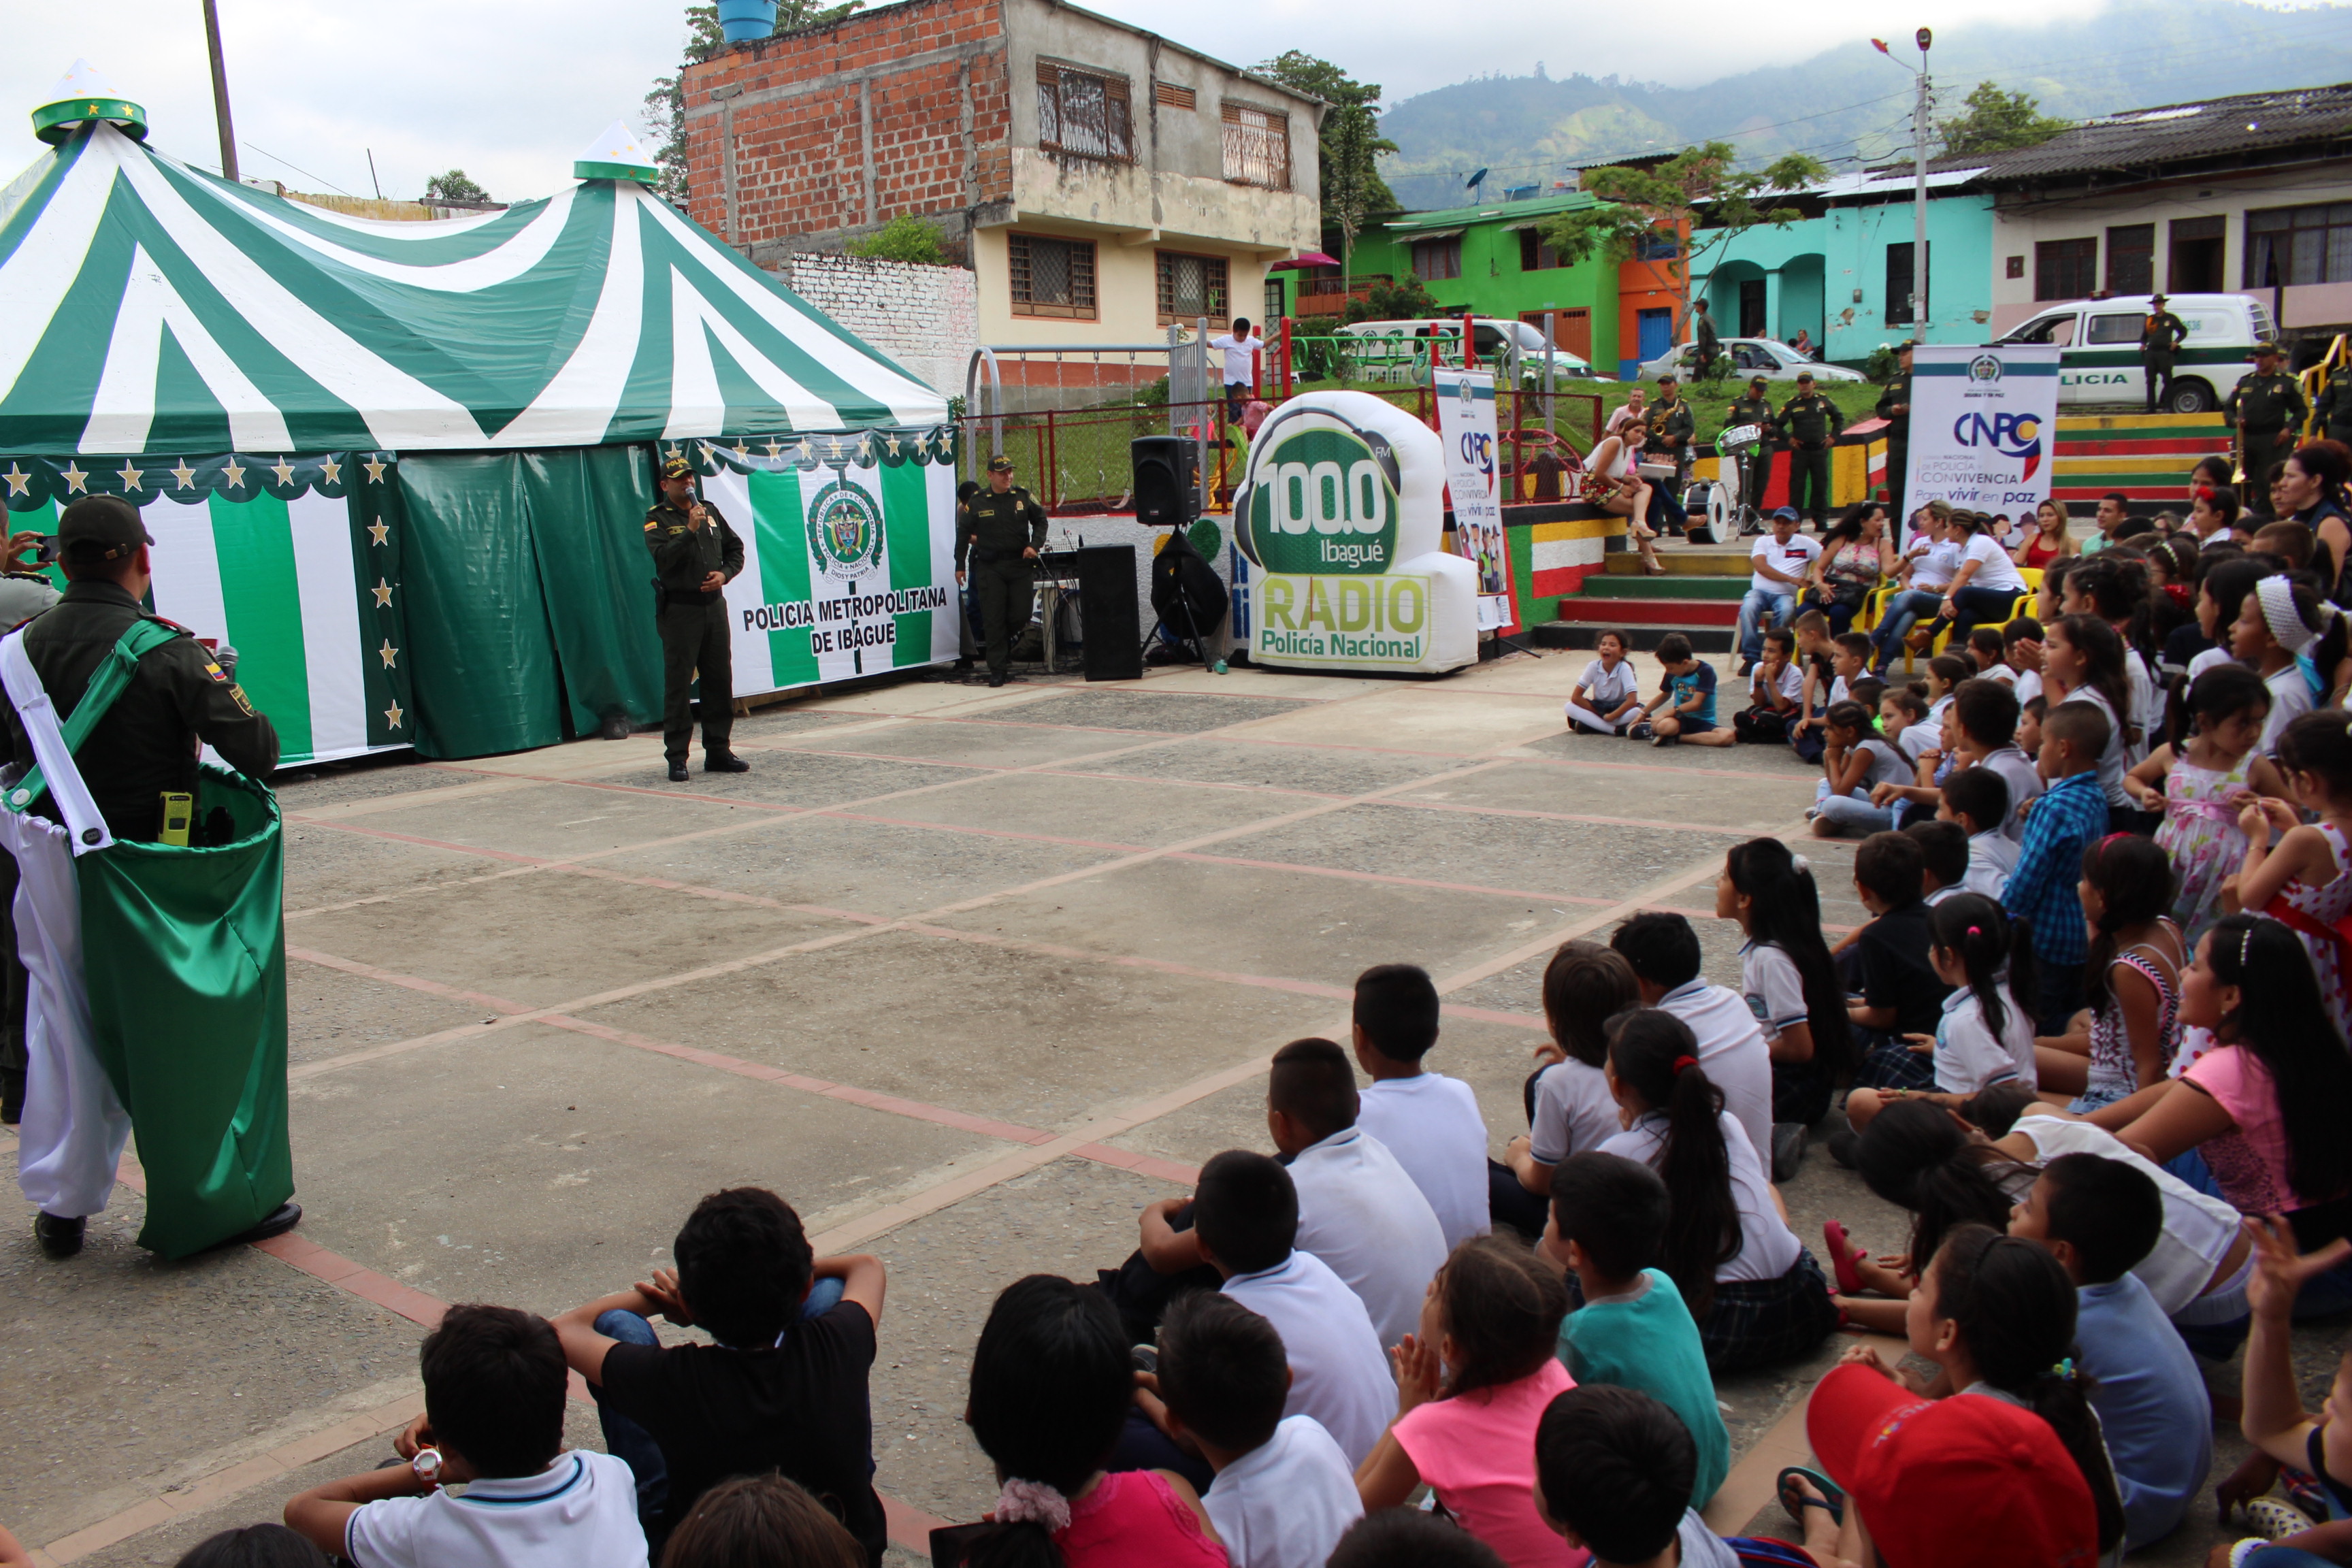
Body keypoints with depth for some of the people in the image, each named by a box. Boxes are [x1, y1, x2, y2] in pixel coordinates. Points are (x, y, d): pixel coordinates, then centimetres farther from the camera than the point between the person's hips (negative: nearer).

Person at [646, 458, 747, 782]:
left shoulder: (710, 511, 12)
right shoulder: (657, 518, -2)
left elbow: (735, 548, 15)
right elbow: (662, 558, -17)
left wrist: (725, 574, -2)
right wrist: (690, 530, -23)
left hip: (714, 605, 5)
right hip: (680, 608, -5)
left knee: (720, 681, 7)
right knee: (678, 685, -4)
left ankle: (718, 750, 16)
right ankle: (677, 758, 0)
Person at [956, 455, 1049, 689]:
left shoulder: (1023, 497, 5)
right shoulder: (977, 503, 1)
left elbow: (1040, 520, 15)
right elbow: (963, 533, 8)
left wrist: (1035, 545, -1)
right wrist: (960, 565, 7)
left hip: (1020, 565, 2)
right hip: (990, 568, -2)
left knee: (1020, 616, 0)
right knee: (993, 619, -4)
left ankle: (1004, 644, 32)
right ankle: (997, 669, 0)